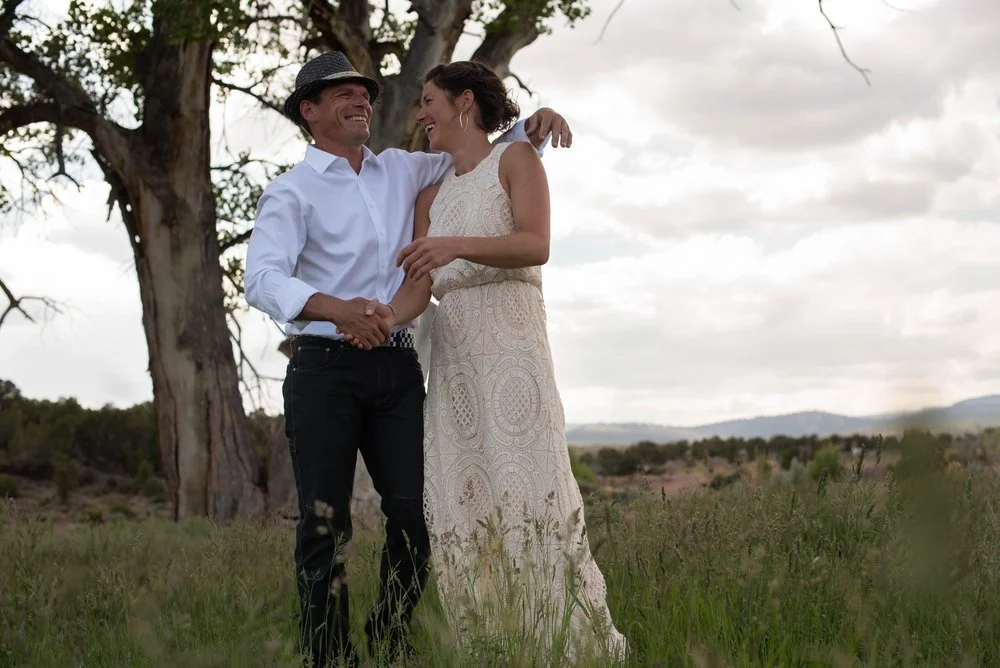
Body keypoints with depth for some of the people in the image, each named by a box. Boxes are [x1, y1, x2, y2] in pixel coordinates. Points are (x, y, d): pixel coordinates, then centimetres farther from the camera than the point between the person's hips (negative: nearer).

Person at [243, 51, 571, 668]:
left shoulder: (402, 170, 15)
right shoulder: (292, 192, -1)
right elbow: (262, 279, -16)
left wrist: (532, 126, 4)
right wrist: (337, 308, -34)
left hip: (397, 368, 4)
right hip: (325, 368, -4)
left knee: (417, 515, 0)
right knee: (324, 524, -3)